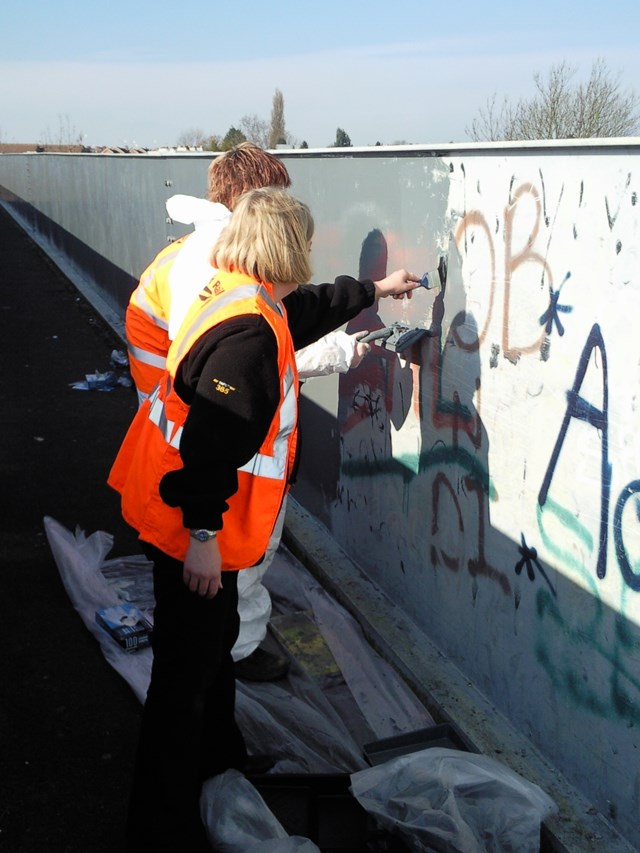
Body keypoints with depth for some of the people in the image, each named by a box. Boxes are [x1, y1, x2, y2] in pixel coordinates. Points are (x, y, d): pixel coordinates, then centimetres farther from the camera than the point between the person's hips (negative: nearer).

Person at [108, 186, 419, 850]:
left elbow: (309, 308, 25)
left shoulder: (236, 296, 5)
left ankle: (217, 755, 49)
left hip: (184, 516, 11)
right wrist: (202, 533, -27)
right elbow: (214, 440, -31)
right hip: (189, 530, -11)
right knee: (186, 670, 1)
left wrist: (375, 290, 36)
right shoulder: (246, 334, -27)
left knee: (215, 639, 27)